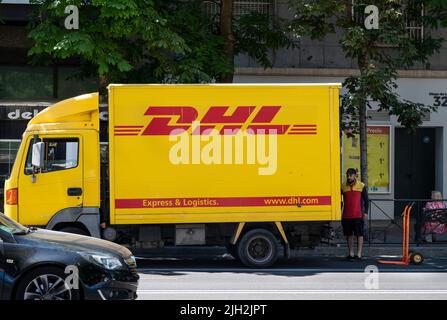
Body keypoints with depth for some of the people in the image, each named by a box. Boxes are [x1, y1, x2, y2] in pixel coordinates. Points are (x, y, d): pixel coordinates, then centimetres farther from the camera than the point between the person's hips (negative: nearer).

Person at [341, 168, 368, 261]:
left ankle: (359, 254, 2)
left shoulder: (361, 186, 1)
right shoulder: (343, 186, 7)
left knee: (359, 234, -2)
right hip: (346, 215, 3)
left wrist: (365, 212, -2)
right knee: (349, 234, 7)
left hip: (358, 215, -3)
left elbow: (366, 200, 4)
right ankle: (351, 254, 15)